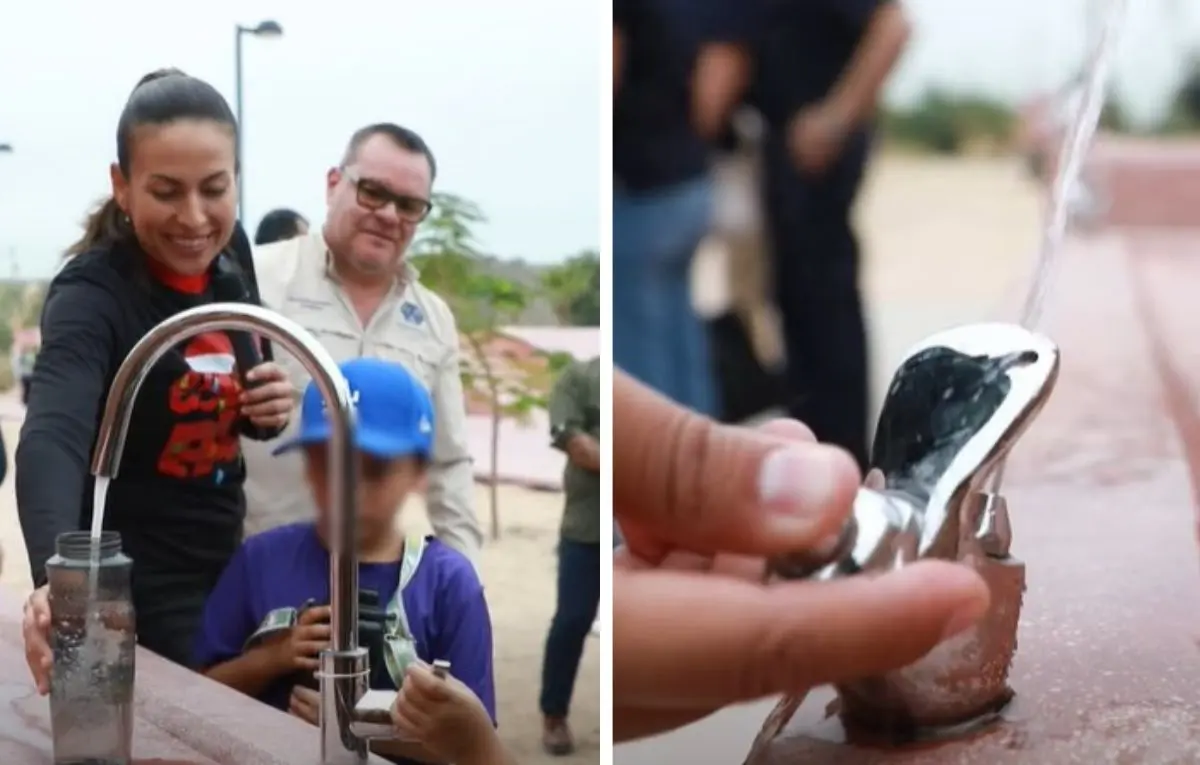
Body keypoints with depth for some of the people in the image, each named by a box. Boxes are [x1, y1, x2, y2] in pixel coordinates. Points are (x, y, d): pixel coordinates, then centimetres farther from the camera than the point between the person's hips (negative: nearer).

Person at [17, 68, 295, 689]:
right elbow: (52, 438, -41)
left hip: (225, 566, 7)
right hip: (132, 591, -6)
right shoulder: (91, 295, -23)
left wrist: (270, 409, -11)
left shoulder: (229, 249, -4)